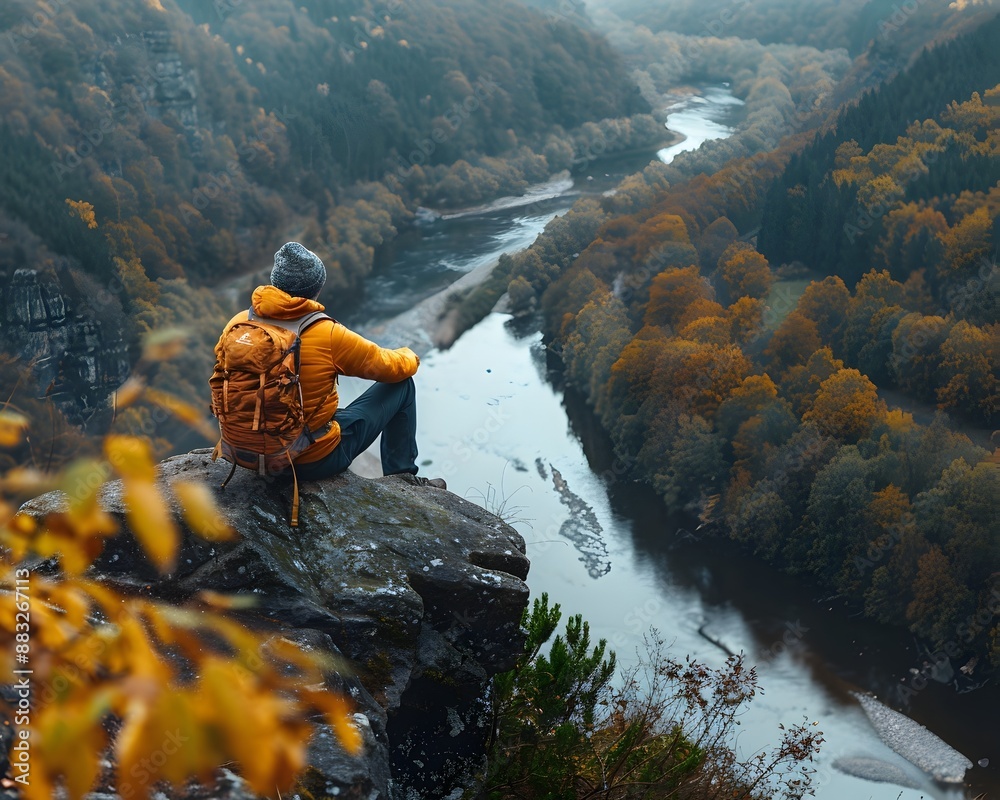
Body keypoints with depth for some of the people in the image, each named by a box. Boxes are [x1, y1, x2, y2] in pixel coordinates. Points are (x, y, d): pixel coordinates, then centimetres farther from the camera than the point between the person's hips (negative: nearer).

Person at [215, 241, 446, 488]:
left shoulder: (238, 324, -9)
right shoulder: (329, 336, -22)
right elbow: (390, 366, -7)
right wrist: (409, 356, 17)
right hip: (315, 461, -6)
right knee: (402, 383, 9)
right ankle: (401, 475, 23)